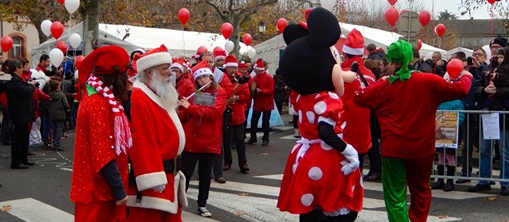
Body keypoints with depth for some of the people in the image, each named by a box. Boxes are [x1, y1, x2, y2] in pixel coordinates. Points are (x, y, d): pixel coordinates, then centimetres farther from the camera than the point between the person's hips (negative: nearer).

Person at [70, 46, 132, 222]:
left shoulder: (102, 99, 10)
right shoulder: (98, 104, -20)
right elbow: (103, 154, -23)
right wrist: (119, 190, -20)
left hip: (104, 187, 9)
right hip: (100, 189, -9)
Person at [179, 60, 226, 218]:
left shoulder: (220, 93, -2)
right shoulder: (193, 93, 7)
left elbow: (214, 111, -19)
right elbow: (184, 116, 7)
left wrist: (190, 107, -21)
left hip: (209, 141, -1)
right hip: (190, 140, 2)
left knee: (205, 174, 8)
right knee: (186, 172, 4)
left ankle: (202, 205, 18)